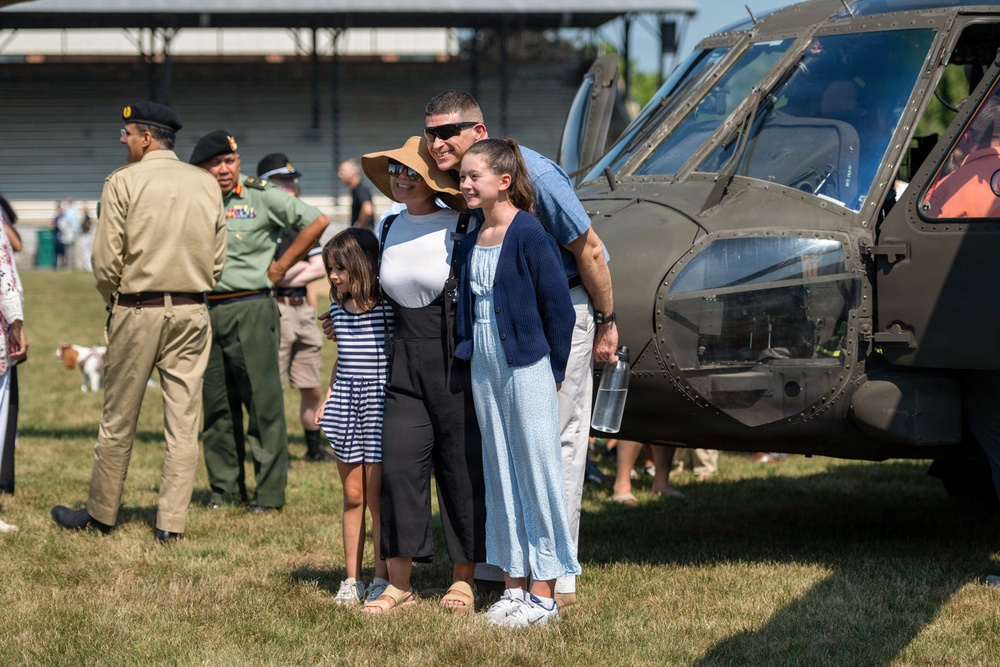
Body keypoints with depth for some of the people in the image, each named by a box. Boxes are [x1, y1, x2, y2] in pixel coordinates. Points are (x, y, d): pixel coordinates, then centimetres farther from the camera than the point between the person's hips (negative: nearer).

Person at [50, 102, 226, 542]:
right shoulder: (206, 184, 6)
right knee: (183, 421, 5)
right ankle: (172, 522, 5)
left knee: (119, 420, 8)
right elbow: (217, 259, 7)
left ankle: (100, 513, 19)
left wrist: (113, 300, 8)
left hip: (137, 311, -3)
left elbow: (107, 260, -9)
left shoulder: (123, 183, -7)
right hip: (192, 313, 3)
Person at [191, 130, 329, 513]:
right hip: (205, 312, 4)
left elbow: (316, 223, 0)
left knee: (263, 401, -5)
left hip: (251, 307, -4)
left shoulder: (261, 197, -2)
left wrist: (280, 267, 0)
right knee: (217, 405, 8)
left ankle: (270, 492, -2)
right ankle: (225, 488, 17)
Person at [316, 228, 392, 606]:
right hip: (345, 402, 5)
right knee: (352, 494, 8)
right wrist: (327, 399, 15)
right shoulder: (338, 310, 11)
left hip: (378, 399, -5)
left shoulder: (388, 308, -7)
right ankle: (352, 579, 13)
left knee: (377, 495, -3)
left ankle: (383, 579, 7)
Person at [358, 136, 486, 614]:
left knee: (463, 466, 0)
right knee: (399, 464, -2)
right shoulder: (389, 230, 10)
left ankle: (463, 580, 13)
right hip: (406, 364, 5)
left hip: (457, 363, -5)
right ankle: (398, 584, 4)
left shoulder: (462, 230, -8)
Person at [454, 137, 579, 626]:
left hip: (526, 367, -7)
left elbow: (559, 306, -11)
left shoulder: (528, 234, -13)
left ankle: (544, 595, 2)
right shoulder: (470, 241, 9)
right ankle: (514, 585, 18)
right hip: (484, 367, 7)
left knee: (537, 472, -2)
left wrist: (554, 370, -7)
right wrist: (466, 352, 11)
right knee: (500, 474, 10)